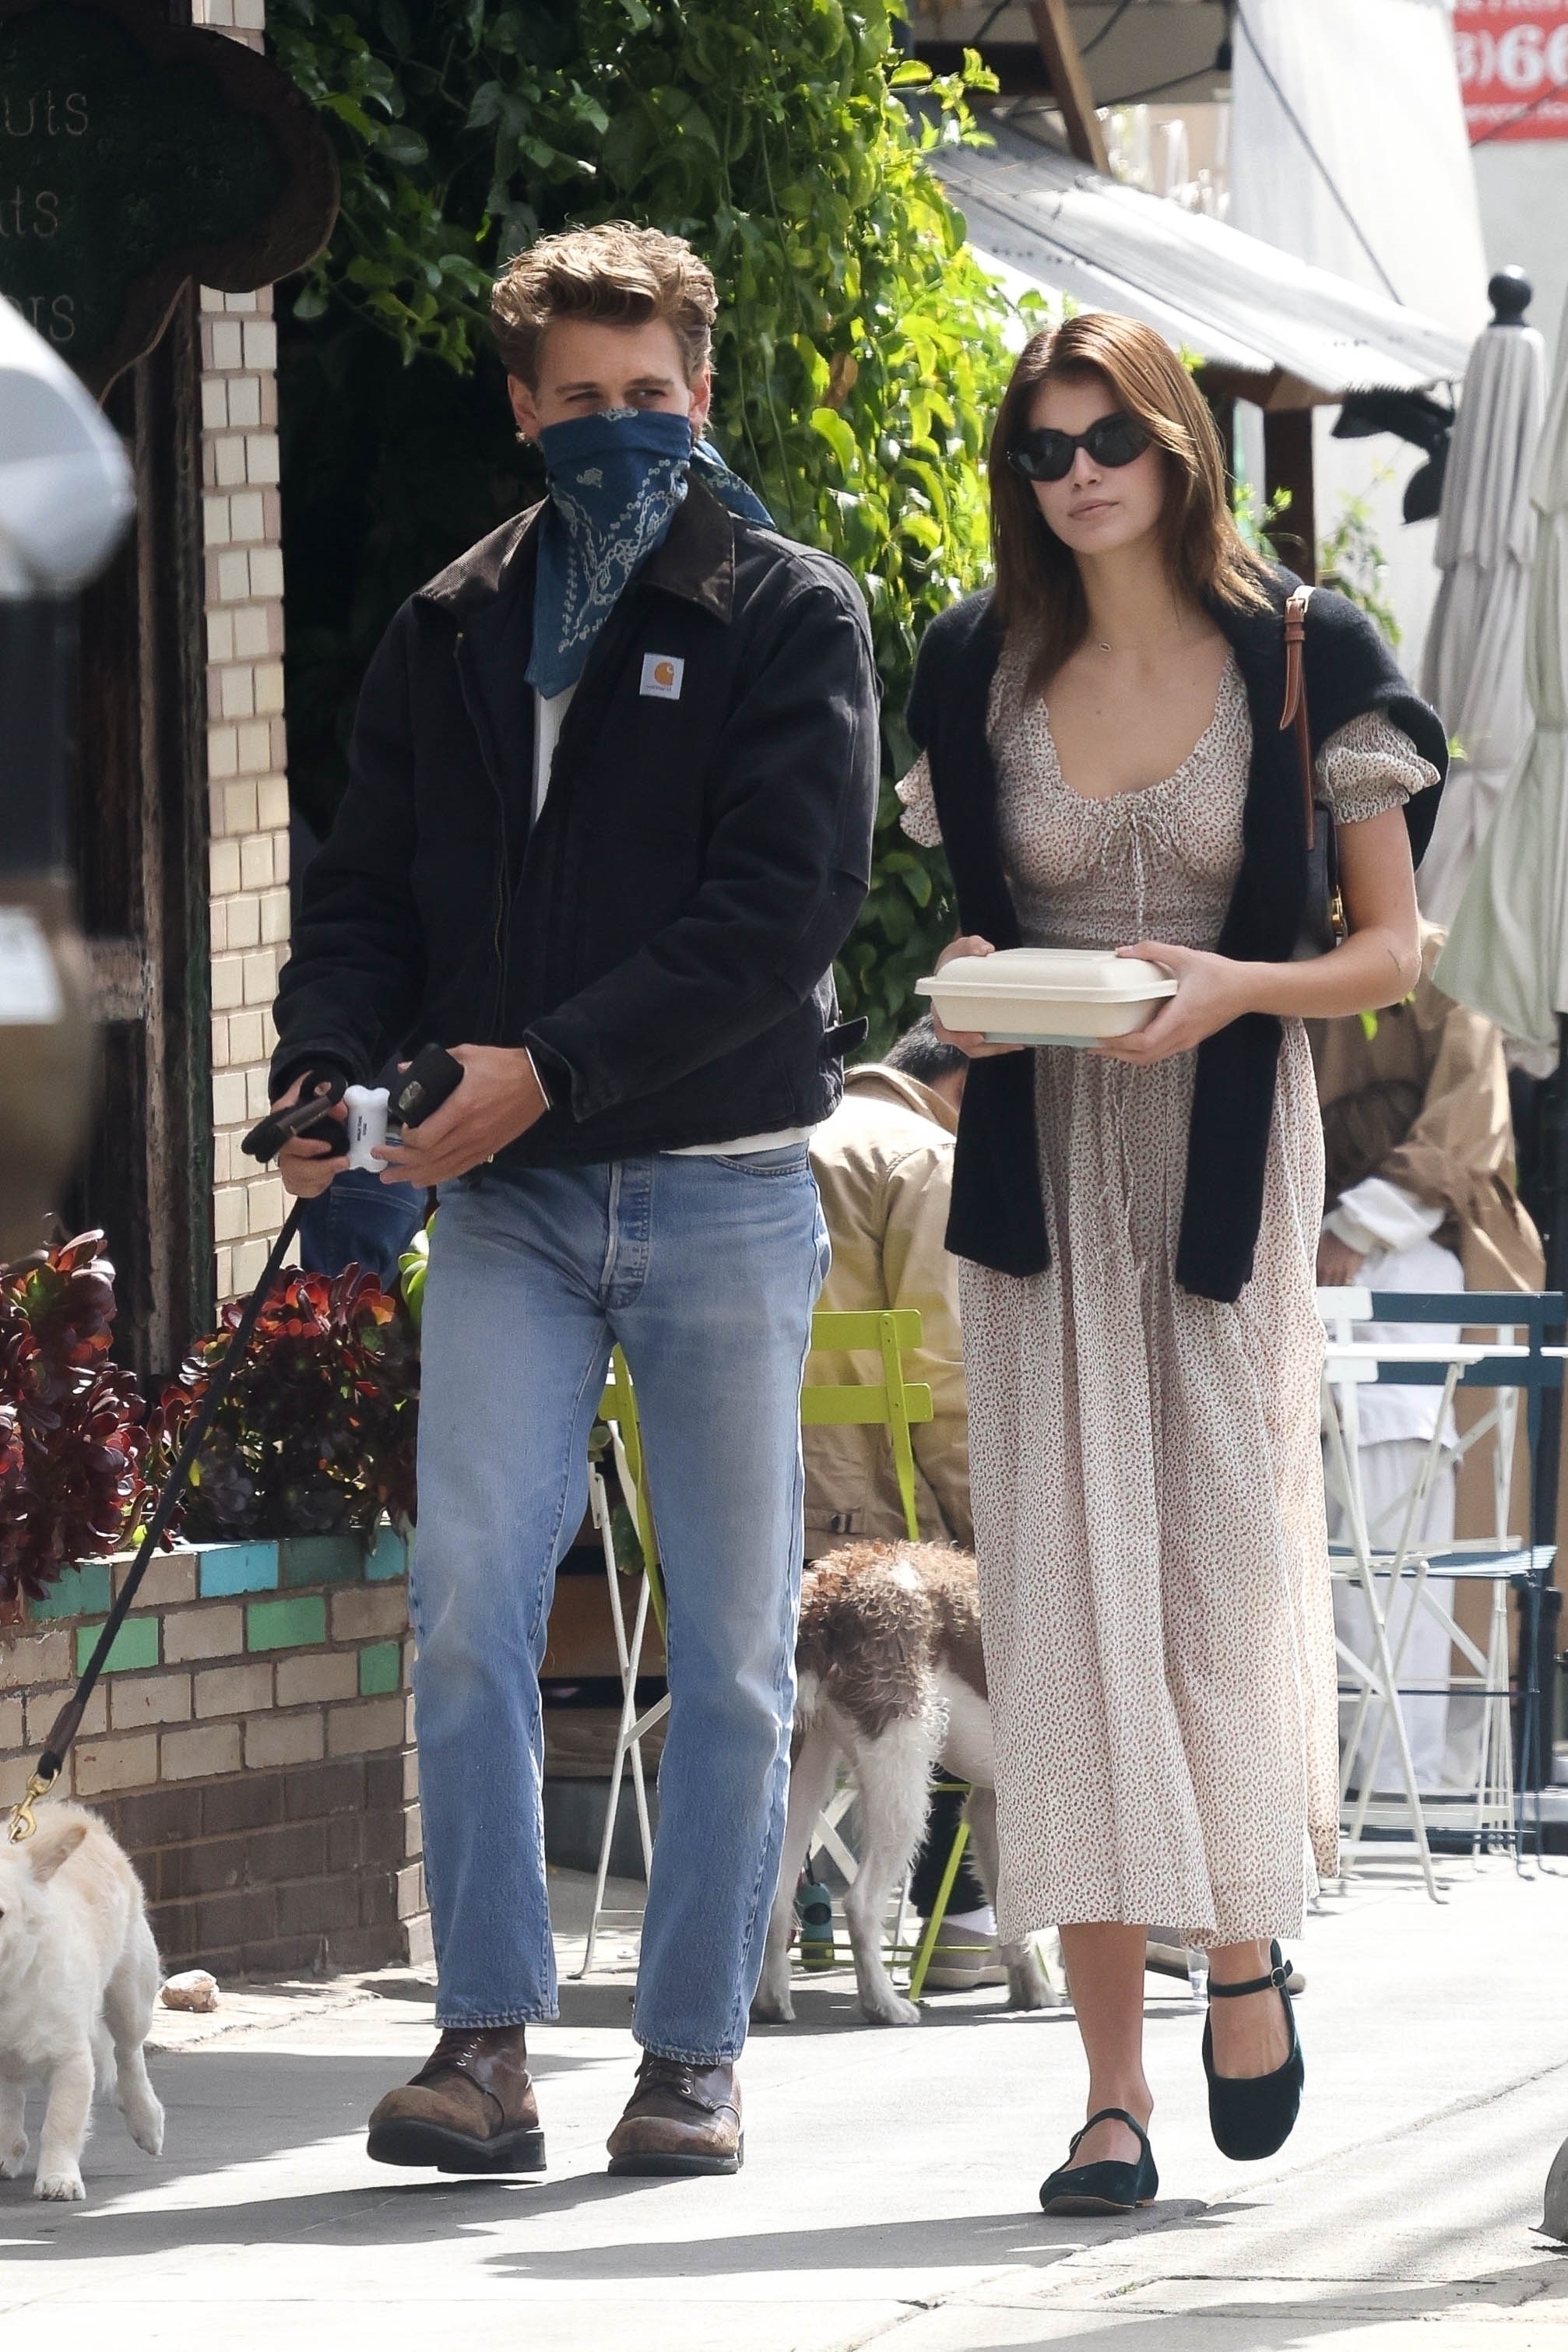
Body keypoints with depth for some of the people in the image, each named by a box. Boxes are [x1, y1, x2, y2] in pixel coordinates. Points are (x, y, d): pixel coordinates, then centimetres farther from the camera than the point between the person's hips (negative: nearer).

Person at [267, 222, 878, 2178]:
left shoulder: (788, 619, 0)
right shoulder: (451, 635, 13)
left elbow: (785, 906, -11)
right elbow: (369, 890, 14)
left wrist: (549, 1068, -18)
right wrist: (323, 1068, -8)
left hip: (722, 1191, -2)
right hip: (507, 1205, 2)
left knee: (731, 1644, 3)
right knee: (467, 1597, -13)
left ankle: (693, 2052, 11)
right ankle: (486, 2038, -10)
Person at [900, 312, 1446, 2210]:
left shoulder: (1305, 659, -1)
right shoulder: (981, 672, 7)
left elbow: (1393, 950, 2)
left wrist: (1235, 986, -16)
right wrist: (971, 990, -4)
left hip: (1227, 1159, -2)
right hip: (1038, 1174, 2)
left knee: (1226, 1557, -5)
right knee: (1064, 1591, -4)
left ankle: (1245, 1941, 25)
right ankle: (1112, 2087, -3)